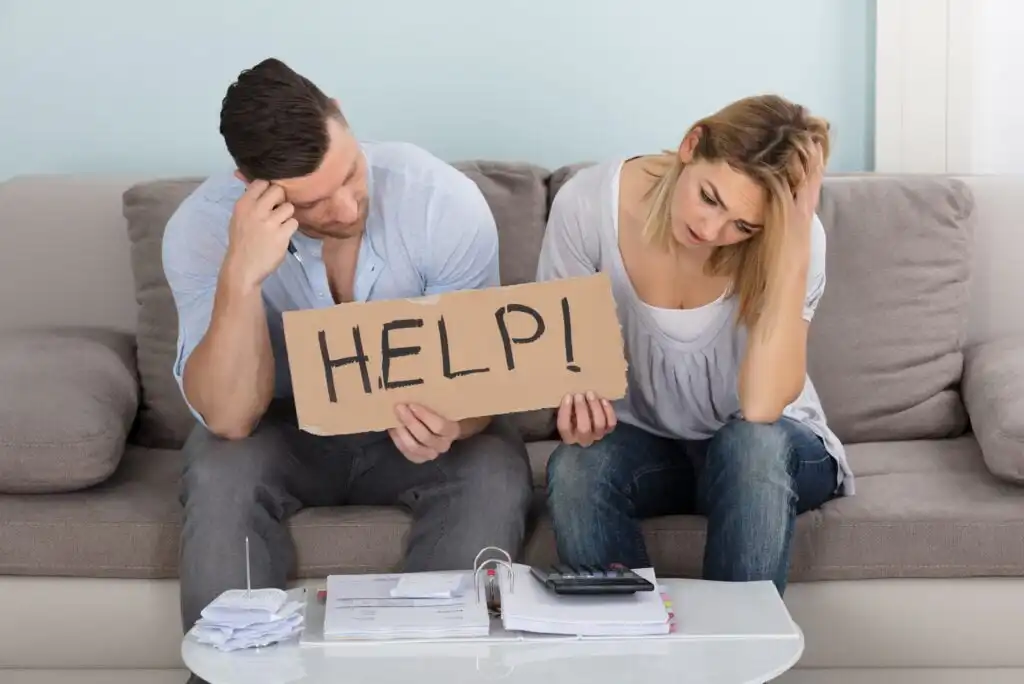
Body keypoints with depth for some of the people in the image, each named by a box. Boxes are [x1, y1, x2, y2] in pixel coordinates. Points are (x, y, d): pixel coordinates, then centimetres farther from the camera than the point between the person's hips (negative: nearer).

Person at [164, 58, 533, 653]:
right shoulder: (202, 227, -23)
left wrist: (450, 420, -40)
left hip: (411, 426, 0)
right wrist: (240, 275, -43)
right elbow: (229, 420, -29)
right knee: (221, 474, -31)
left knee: (495, 473, -29)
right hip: (285, 430, 0)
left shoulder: (445, 200, -24)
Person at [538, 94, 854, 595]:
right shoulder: (588, 205, -20)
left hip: (768, 451, -1)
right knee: (576, 469, -31)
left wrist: (795, 245, -40)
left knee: (752, 444, -35)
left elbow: (761, 408, -35)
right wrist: (574, 393, -29)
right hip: (642, 442, 1)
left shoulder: (791, 237, -24)